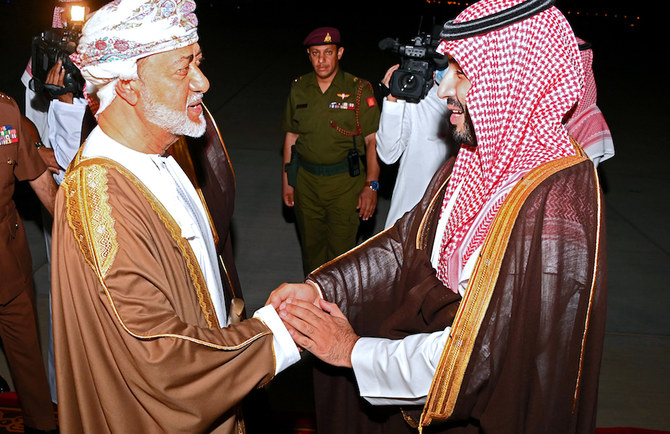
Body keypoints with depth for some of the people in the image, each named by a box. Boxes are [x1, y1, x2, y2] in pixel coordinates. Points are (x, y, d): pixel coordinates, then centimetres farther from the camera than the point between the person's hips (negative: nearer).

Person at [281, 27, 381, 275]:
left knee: (341, 248, 2)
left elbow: (373, 141, -8)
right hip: (305, 181, 3)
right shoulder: (299, 89, 4)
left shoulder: (358, 90, -7)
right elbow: (291, 136, 11)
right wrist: (286, 181, 10)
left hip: (345, 181, -3)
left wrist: (371, 186, -15)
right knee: (311, 245, 15)